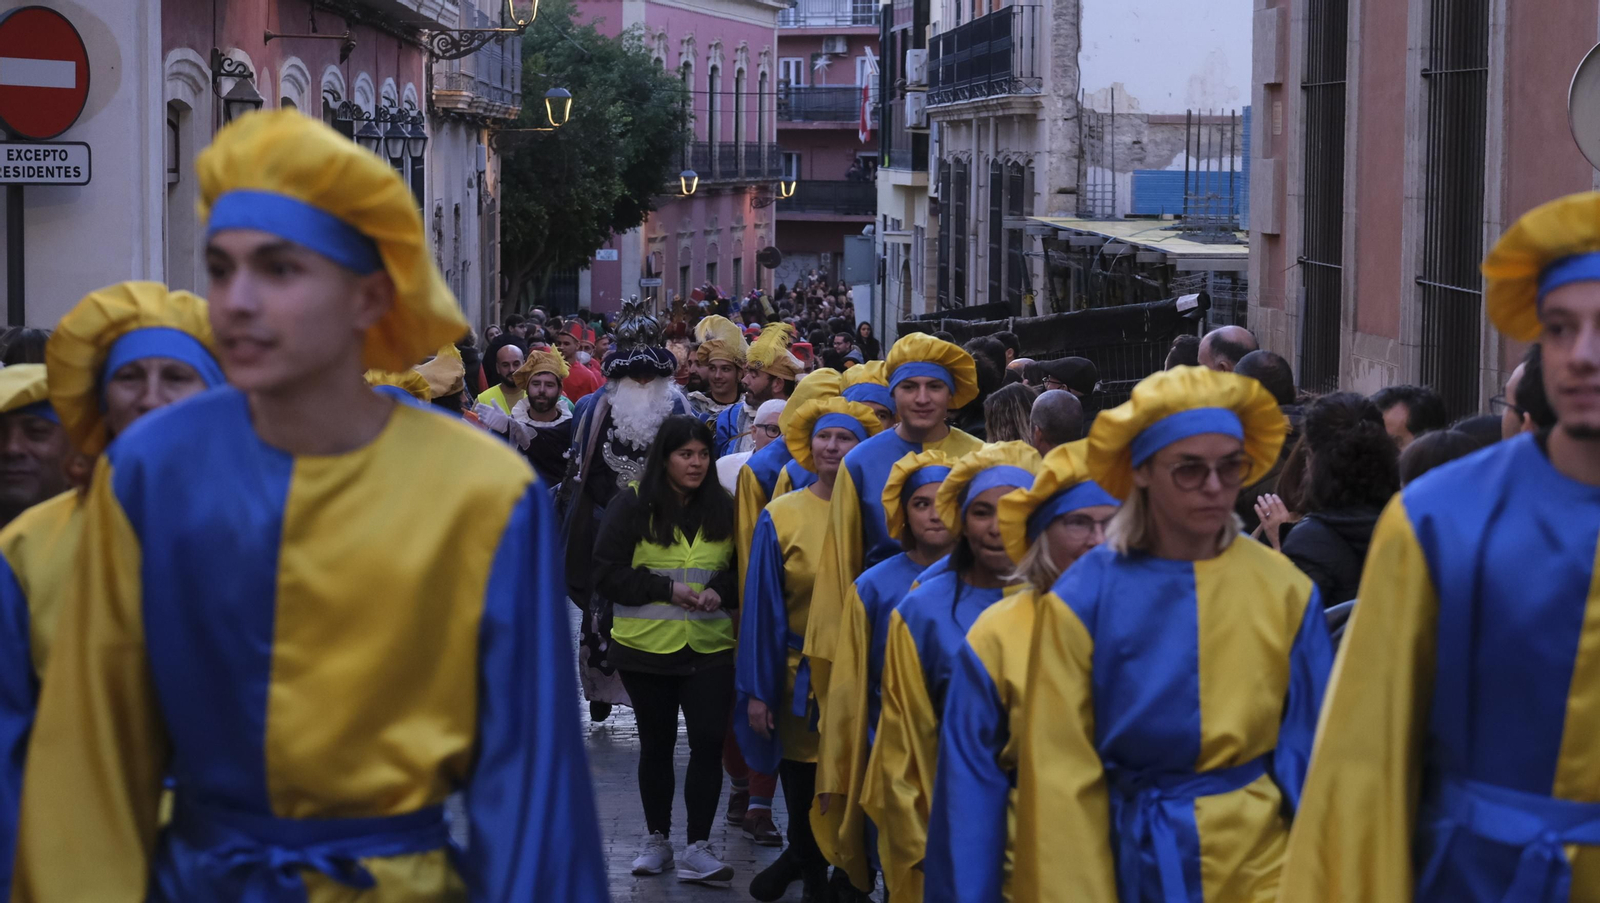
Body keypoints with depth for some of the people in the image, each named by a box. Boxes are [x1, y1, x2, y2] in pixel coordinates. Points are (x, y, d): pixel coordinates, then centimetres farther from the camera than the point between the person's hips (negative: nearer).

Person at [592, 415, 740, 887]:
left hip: (710, 647, 1)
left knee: (709, 742, -8)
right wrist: (667, 588, -17)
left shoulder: (725, 507, 6)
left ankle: (699, 848, -3)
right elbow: (607, 573, -7)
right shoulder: (632, 505, -3)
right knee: (656, 743, 11)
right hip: (646, 647, -1)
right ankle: (657, 840, 24)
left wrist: (722, 591, -10)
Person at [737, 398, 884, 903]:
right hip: (798, 677, 0)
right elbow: (761, 607, -1)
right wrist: (756, 691, -4)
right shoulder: (781, 516, -3)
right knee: (801, 787, 13)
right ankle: (806, 860, 39)